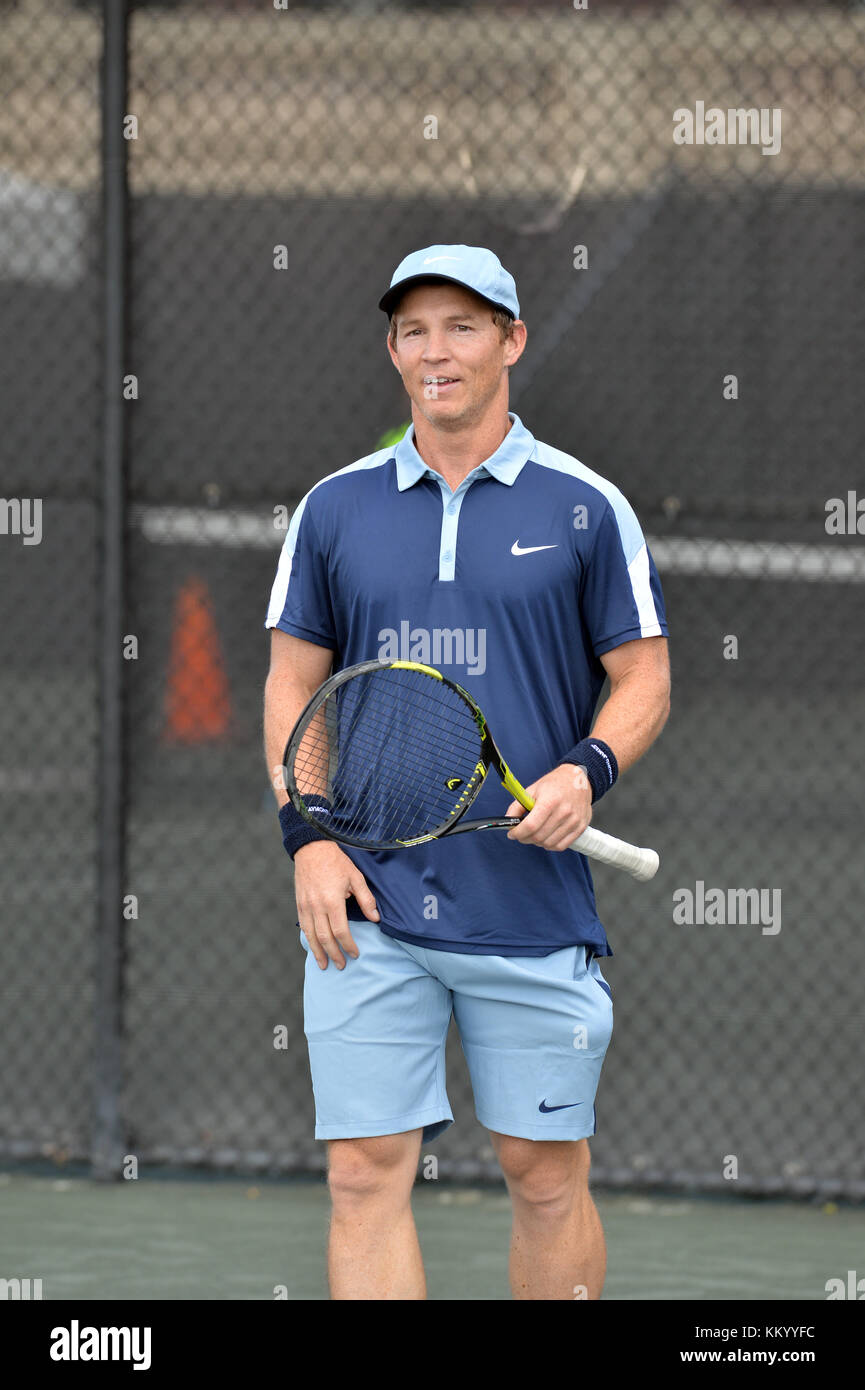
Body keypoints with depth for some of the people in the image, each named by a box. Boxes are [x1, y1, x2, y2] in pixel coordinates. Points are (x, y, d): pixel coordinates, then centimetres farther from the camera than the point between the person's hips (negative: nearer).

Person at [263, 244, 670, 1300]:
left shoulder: (584, 508, 4)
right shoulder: (335, 508, 9)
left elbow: (643, 678, 5)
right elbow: (292, 684, 12)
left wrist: (587, 771, -14)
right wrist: (309, 836, -2)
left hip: (536, 906, -1)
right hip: (369, 905, 1)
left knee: (547, 1177, 3)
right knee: (366, 1172, -6)